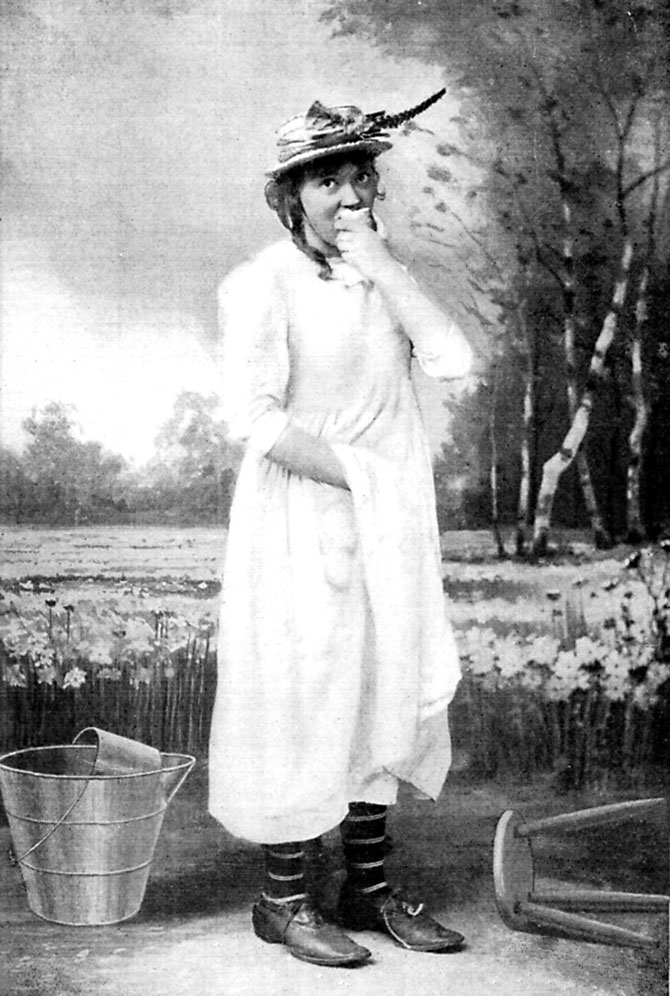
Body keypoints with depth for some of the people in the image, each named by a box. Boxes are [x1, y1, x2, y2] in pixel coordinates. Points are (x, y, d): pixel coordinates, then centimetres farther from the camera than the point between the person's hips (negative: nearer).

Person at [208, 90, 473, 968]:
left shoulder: (381, 278, 10)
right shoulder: (264, 283, -9)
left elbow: (452, 359, -6)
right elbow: (254, 418, -17)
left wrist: (377, 260, -11)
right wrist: (359, 475, -13)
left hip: (389, 530, 7)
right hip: (301, 525, -6)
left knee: (386, 696, 11)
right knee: (301, 699, 0)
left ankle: (369, 887, 26)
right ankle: (284, 899, 16)